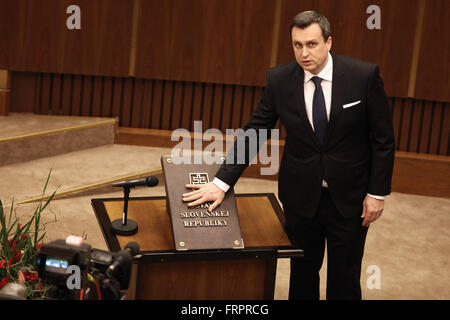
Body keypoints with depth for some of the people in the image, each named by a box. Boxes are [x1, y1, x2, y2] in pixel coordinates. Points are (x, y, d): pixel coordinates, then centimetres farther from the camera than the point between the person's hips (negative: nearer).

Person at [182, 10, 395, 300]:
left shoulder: (364, 76, -14)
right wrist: (222, 183, -13)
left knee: (344, 280, 11)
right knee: (303, 272, 17)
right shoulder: (279, 80, -9)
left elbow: (383, 139, -7)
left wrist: (378, 192, -7)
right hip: (301, 197, 2)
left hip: (349, 198, -1)